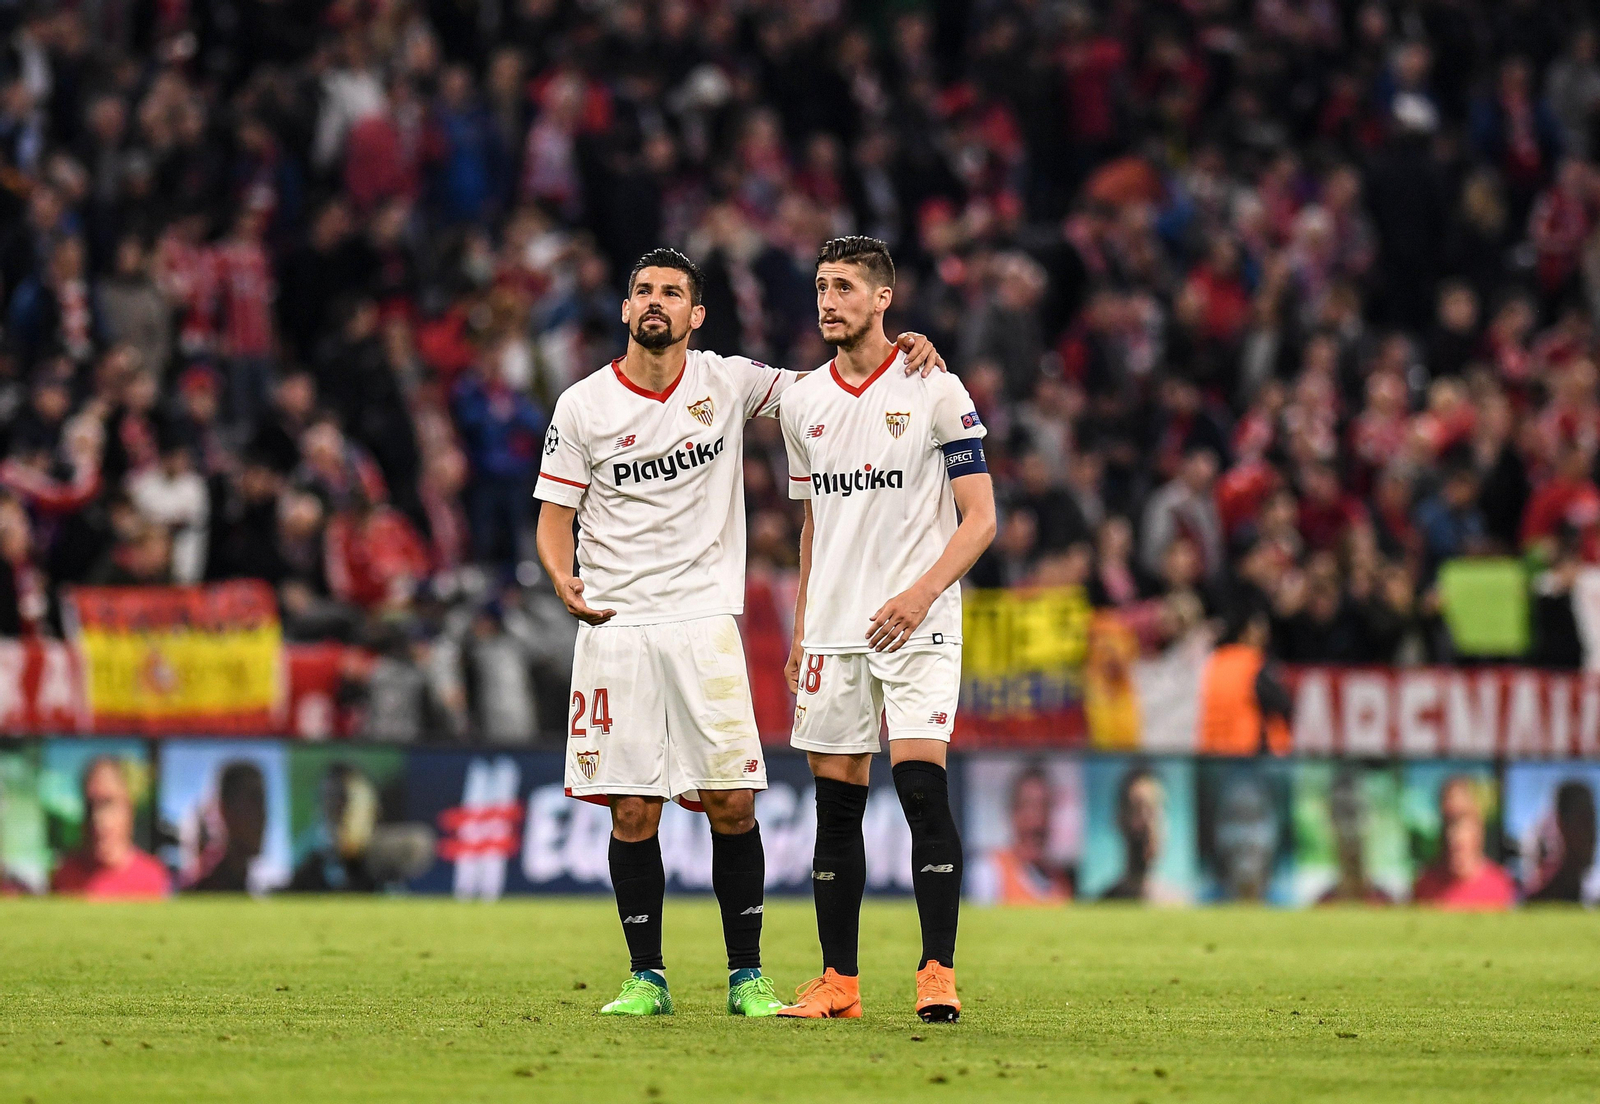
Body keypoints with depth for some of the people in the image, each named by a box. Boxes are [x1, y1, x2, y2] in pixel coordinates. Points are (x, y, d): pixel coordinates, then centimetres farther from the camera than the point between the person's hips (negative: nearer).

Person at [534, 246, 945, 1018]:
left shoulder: (727, 384, 5)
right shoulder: (583, 405, 3)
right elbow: (554, 516, 5)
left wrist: (906, 352, -4)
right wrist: (564, 579, -16)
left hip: (705, 622, 0)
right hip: (615, 629, 0)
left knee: (733, 803, -5)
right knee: (632, 811, -2)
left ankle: (746, 976, 5)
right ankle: (647, 978, 9)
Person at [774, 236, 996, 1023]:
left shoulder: (934, 391, -4)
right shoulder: (803, 403, 12)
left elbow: (980, 518, -5)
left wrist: (921, 592, -18)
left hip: (915, 626, -5)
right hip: (834, 630, 5)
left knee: (921, 785, -15)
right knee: (836, 802, 4)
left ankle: (938, 973, -12)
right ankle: (838, 981, 8)